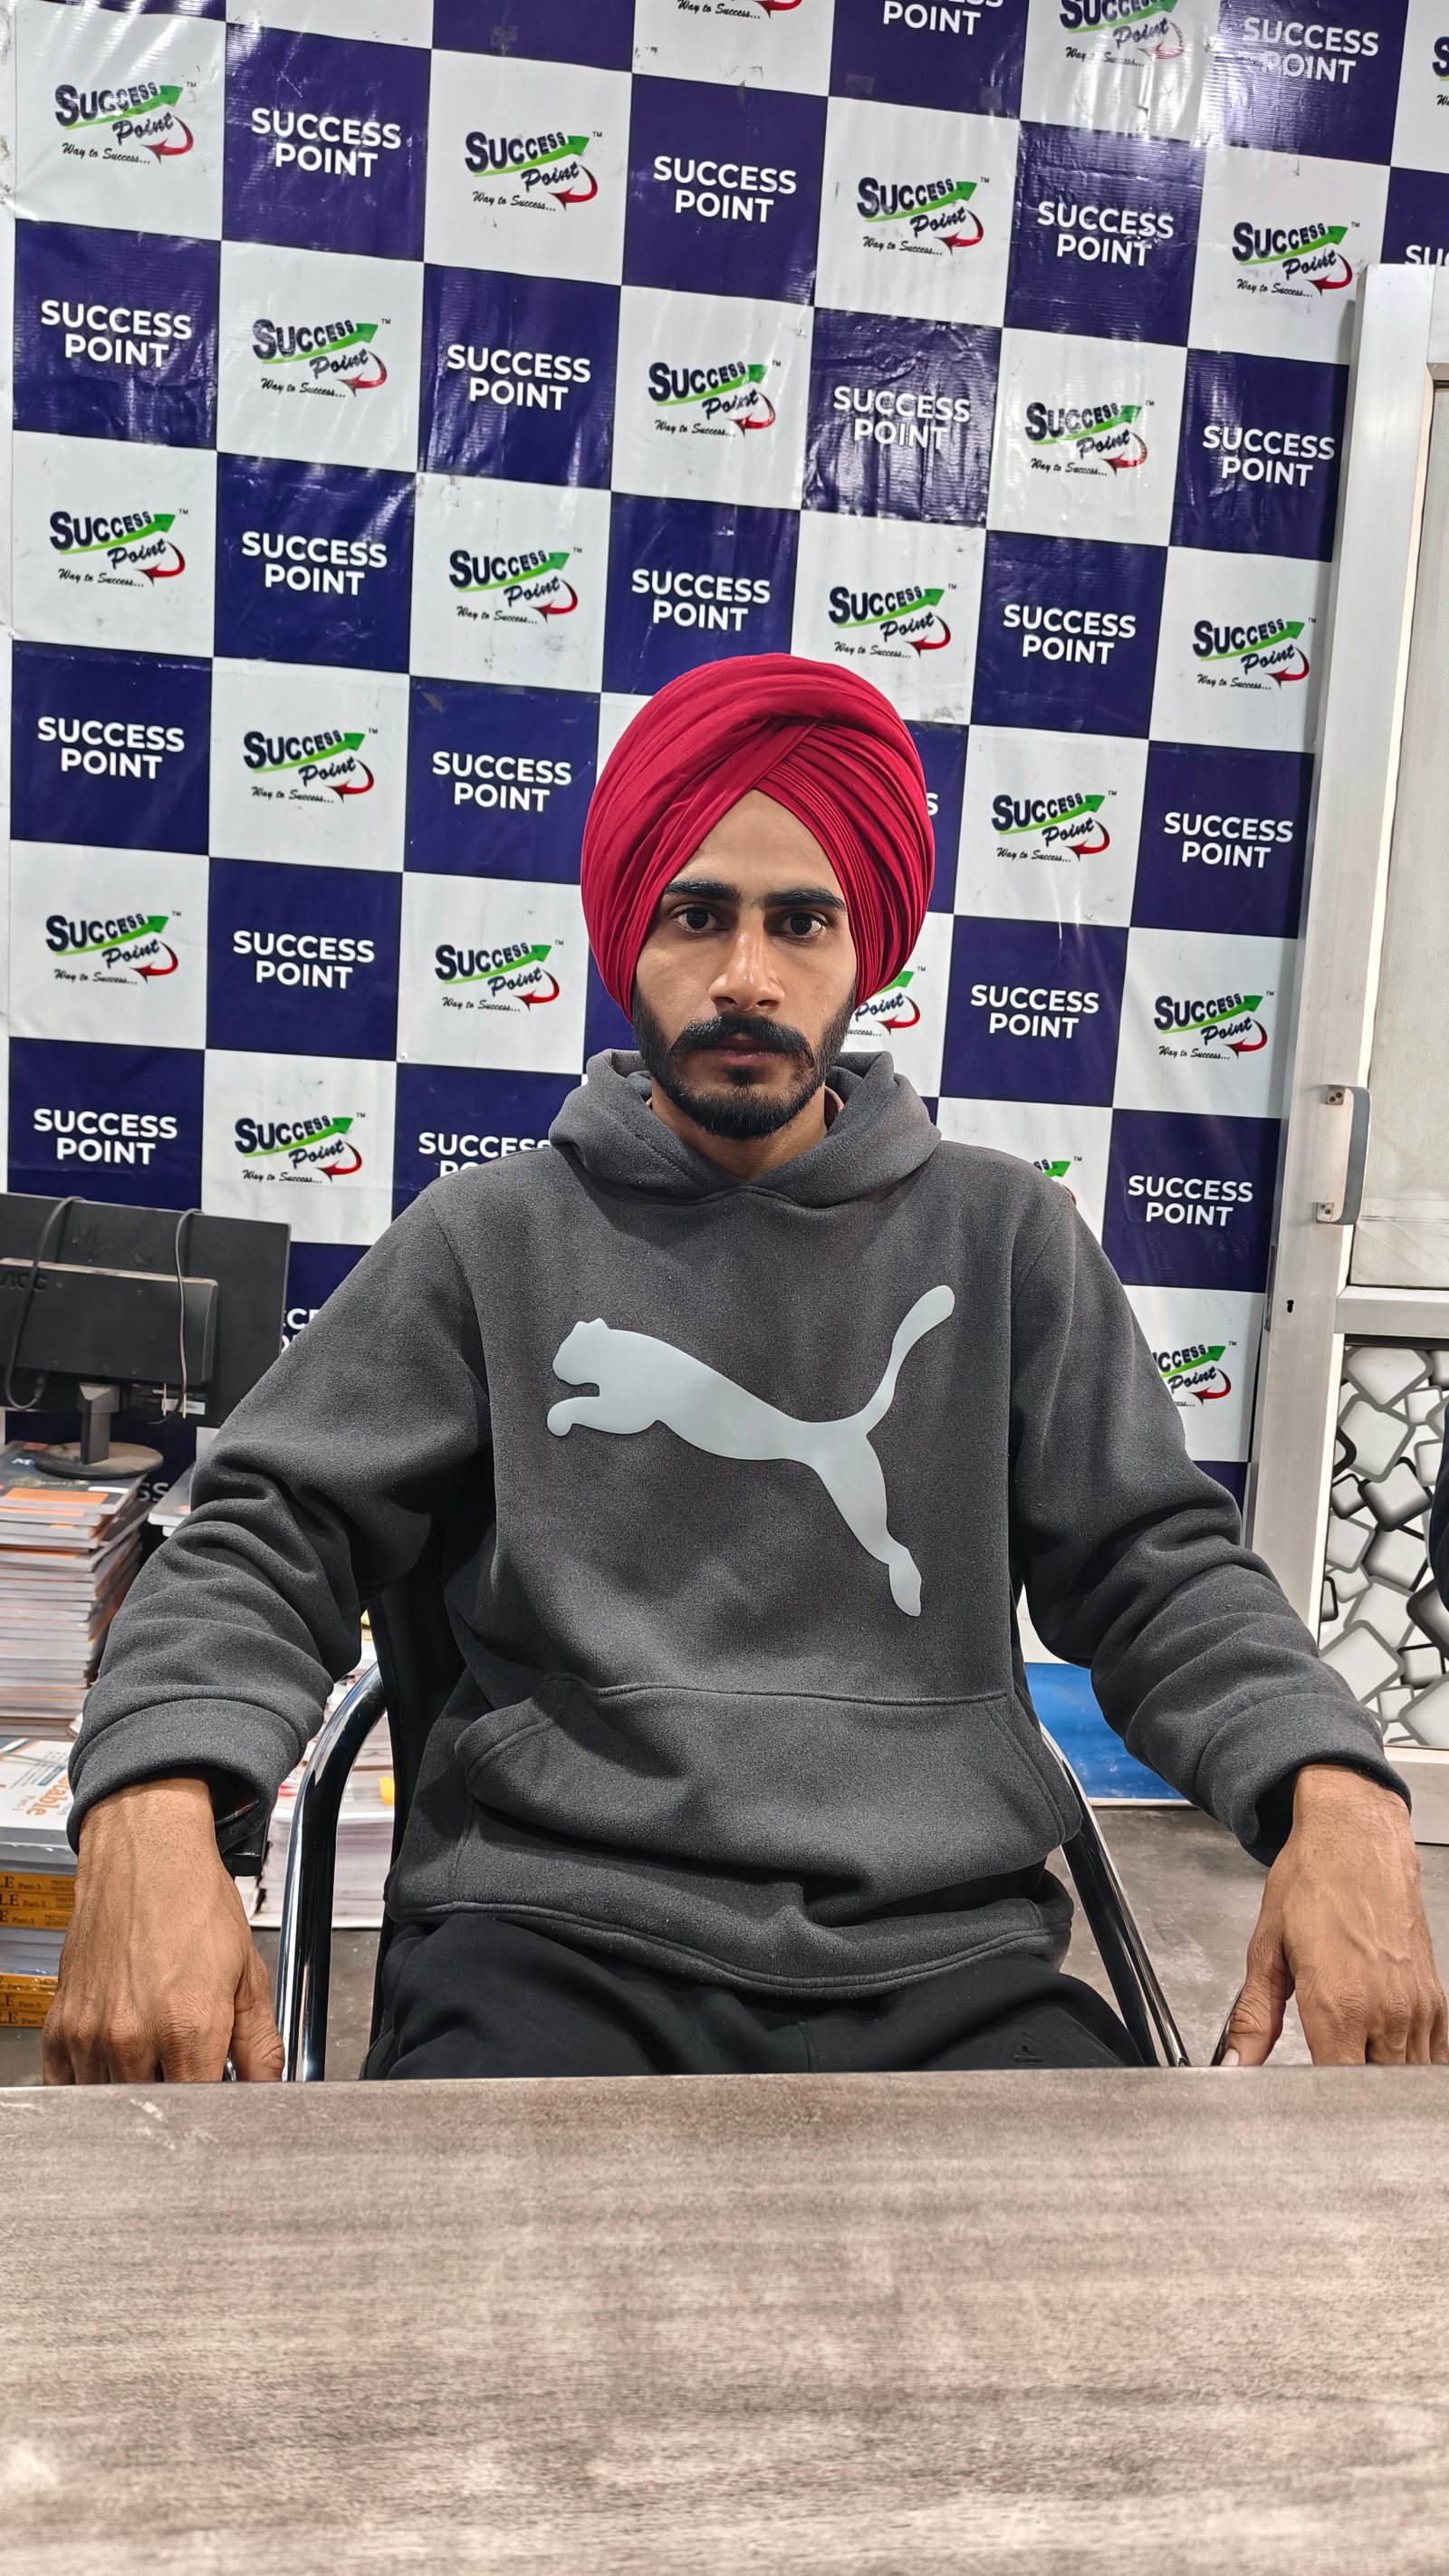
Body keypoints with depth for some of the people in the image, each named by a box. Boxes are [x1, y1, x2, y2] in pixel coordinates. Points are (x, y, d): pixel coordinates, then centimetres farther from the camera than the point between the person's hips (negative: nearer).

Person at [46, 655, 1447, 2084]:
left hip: (943, 1950, 2)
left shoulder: (1004, 1237, 9)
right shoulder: (490, 1239, 7)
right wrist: (153, 1803, -16)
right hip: (557, 1932, -1)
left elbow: (1161, 1566, 8)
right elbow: (267, 1539, 4)